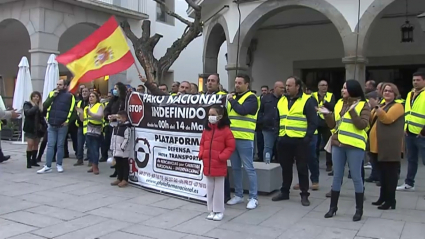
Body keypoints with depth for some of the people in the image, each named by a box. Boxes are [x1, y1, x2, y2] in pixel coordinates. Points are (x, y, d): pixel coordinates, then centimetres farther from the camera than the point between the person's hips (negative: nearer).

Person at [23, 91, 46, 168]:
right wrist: (36, 107, -29)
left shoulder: (40, 106, 8)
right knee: (30, 144, -7)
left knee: (36, 144, 8)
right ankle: (28, 162, -1)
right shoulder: (27, 104, -1)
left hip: (38, 128, 4)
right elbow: (28, 112, -21)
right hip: (30, 128, -4)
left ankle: (33, 161, 17)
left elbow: (43, 115, 1)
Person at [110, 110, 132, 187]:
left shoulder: (127, 128, -14)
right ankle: (119, 178, 25)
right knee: (118, 165, 15)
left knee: (125, 165, 1)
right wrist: (112, 148, 15)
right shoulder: (116, 127, 13)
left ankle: (125, 180, 6)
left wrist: (122, 148, -19)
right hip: (116, 151, 8)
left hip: (124, 151, -8)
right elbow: (113, 138, 17)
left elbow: (127, 139, -19)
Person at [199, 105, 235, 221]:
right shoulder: (207, 129, 8)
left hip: (219, 165, -6)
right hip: (207, 165, 6)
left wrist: (221, 157, -18)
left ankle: (219, 211, 17)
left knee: (218, 189, 5)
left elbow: (230, 147, -9)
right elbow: (202, 144, 16)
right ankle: (212, 210, 24)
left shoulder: (225, 130, -10)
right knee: (209, 189, 13)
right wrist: (201, 154, 0)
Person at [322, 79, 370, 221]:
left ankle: (359, 209, 15)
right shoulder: (339, 104, 12)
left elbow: (362, 125, -15)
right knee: (337, 176, 11)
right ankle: (333, 207, 20)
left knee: (356, 177, 2)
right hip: (338, 144, 5)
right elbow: (332, 125, 13)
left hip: (354, 146, -5)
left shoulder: (363, 105, -3)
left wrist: (352, 111, -20)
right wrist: (327, 114, -1)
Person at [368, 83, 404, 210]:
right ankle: (383, 197, 23)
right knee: (382, 173, 14)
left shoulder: (397, 106, -4)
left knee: (390, 173, -4)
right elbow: (371, 121, 20)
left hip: (389, 147, -8)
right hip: (377, 145, 8)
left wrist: (376, 106, -26)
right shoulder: (381, 106, 21)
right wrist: (372, 108, 3)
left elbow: (387, 119, -20)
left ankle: (391, 200, 1)